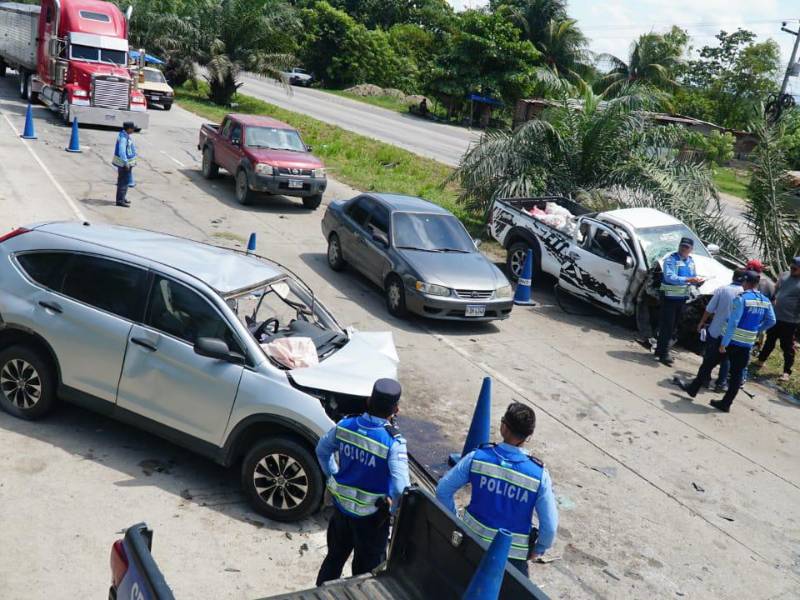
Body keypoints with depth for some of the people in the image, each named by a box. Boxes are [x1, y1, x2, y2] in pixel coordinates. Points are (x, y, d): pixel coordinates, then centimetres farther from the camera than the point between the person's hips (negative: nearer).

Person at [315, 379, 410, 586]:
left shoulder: (345, 425, -13)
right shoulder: (393, 442, -28)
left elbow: (322, 450, 4)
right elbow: (401, 488, -33)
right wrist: (392, 507, -14)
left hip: (341, 505, 5)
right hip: (371, 516, -5)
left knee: (335, 557, 28)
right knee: (366, 570, 18)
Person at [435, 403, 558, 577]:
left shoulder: (476, 457, -15)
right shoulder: (539, 475, -18)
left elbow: (443, 490, -6)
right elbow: (550, 525, -12)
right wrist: (538, 550, 7)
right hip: (513, 554, -2)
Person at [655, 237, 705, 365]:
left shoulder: (691, 260, 12)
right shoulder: (671, 259, -14)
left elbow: (693, 276, 19)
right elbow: (669, 277, -26)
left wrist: (697, 280, -5)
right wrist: (688, 280, -34)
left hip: (682, 297, 8)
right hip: (669, 297, -8)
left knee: (672, 326, 13)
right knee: (667, 326, -7)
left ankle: (661, 350, 24)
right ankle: (664, 354, -4)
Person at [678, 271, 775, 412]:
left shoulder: (741, 298, -16)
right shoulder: (766, 302, 3)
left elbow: (733, 323, -20)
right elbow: (771, 321, 12)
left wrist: (724, 343, -19)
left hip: (731, 341, -5)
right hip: (747, 344, 5)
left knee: (708, 363, 11)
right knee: (736, 374, 9)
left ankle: (693, 389, 22)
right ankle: (726, 403, 14)